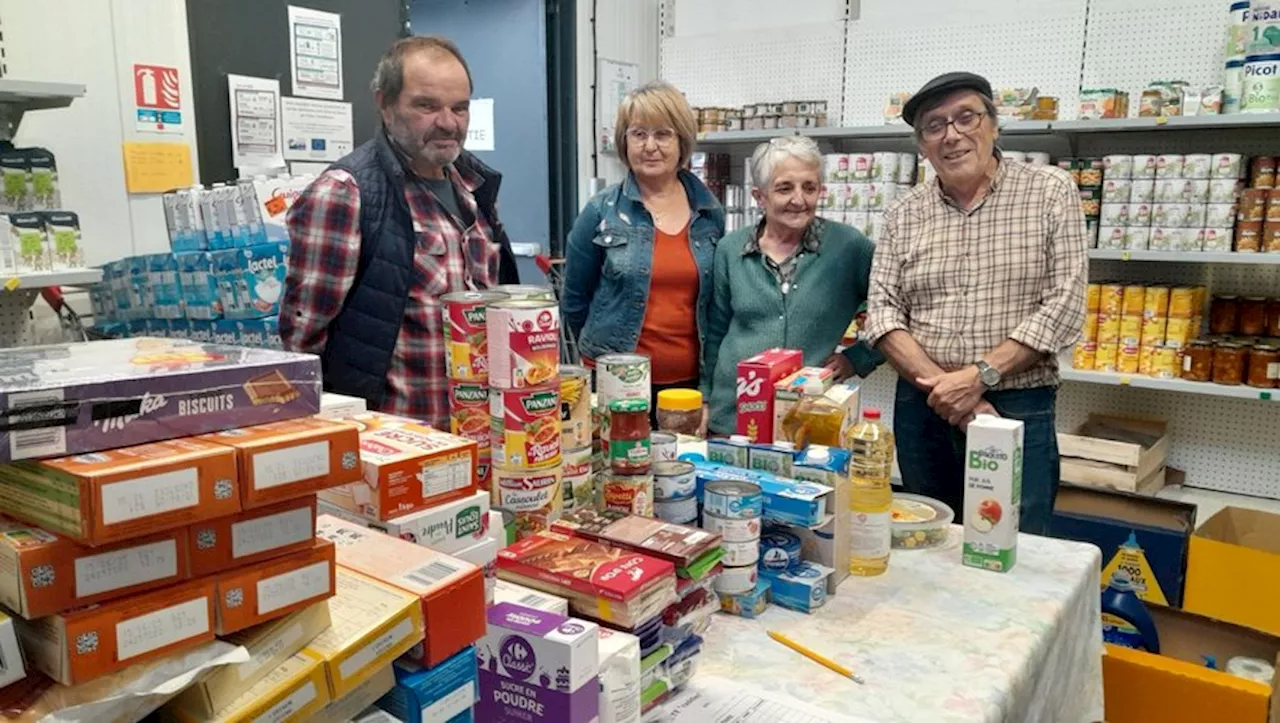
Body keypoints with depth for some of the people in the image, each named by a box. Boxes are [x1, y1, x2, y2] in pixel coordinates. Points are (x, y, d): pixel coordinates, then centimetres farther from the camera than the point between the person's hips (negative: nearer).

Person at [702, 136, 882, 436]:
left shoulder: (848, 245, -4)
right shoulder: (730, 249, 3)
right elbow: (715, 332, 11)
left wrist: (857, 358, -1)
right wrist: (705, 400, 11)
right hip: (731, 417, 2)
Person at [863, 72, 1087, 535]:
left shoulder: (1051, 193, -1)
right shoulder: (904, 215, 6)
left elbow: (1064, 305, -8)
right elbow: (882, 310, 0)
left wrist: (980, 375, -16)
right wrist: (940, 385, -14)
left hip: (1019, 409, -2)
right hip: (922, 410, 3)